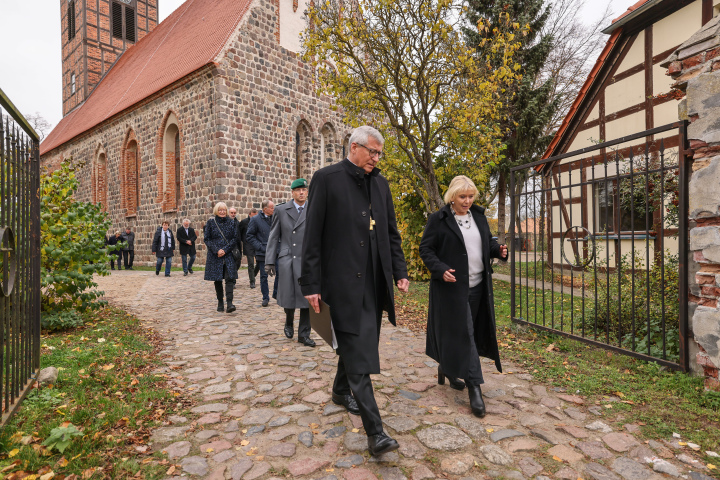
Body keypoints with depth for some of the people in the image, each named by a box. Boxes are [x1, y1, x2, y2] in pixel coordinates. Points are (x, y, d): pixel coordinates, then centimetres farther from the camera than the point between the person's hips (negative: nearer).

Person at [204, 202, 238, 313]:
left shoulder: (231, 222, 6)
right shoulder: (210, 222, 4)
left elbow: (234, 238, 2)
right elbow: (207, 239, 1)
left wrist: (225, 250, -11)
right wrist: (217, 250, -12)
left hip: (228, 255, 0)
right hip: (214, 256, 0)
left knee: (229, 278, -10)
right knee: (217, 280, 6)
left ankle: (229, 303, -14)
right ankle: (220, 302, 17)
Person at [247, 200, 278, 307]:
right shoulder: (255, 219, -5)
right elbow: (249, 236, -3)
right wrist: (260, 247, -11)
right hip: (263, 253, -3)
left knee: (280, 273, 3)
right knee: (264, 276, 5)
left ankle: (276, 293, 23)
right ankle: (265, 297, 19)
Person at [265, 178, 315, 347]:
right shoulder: (281, 210, 6)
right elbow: (273, 237, 5)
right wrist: (269, 261, 0)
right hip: (286, 259, 0)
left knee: (307, 297, 0)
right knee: (288, 296, 5)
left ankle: (304, 334, 15)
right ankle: (289, 322, 35)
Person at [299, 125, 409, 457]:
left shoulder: (380, 183, 12)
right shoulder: (327, 178, -5)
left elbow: (391, 233, 15)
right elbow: (312, 236, -8)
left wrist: (400, 271, 9)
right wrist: (311, 285, -11)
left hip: (374, 281, 6)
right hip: (343, 281, -6)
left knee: (355, 343, 19)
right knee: (358, 350, -5)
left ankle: (341, 390, 44)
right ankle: (374, 431, 1)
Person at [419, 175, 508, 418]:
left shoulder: (478, 215, 11)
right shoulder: (438, 219, -6)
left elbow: (488, 242, 20)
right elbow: (426, 249, -6)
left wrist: (498, 250, -2)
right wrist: (440, 270, -21)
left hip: (477, 286, 6)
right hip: (452, 286, -6)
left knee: (476, 331, 14)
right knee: (464, 334, -4)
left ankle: (447, 368, 36)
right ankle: (474, 387, 4)